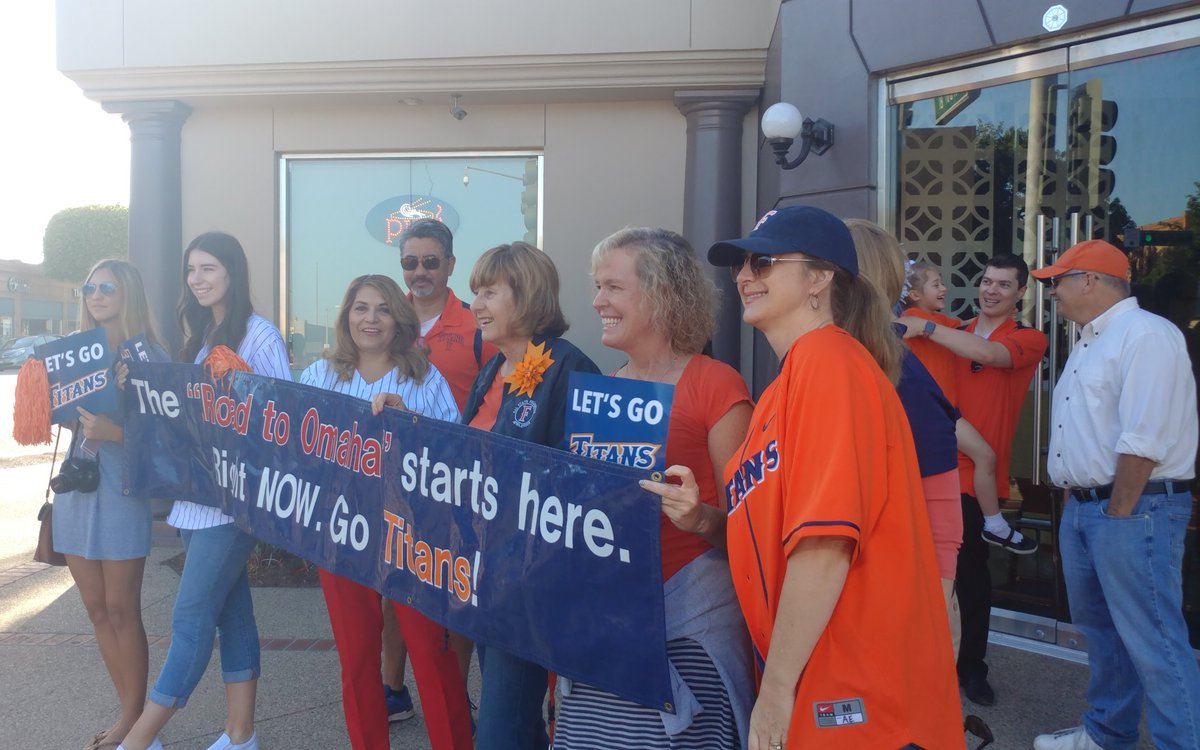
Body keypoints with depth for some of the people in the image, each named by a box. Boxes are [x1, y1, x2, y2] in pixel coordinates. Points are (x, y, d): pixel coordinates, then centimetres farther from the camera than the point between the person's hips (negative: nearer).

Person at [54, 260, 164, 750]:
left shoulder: (148, 356, -6)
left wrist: (115, 433, -24)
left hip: (122, 492, -6)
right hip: (75, 489, 6)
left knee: (121, 611, 0)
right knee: (97, 610, 11)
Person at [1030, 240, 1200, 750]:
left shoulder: (1146, 336, -16)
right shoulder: (1089, 342, 16)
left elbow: (1143, 442, -22)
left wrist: (1119, 513, -18)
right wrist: (1081, 505, 13)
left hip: (1136, 508, -10)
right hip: (1082, 506, 10)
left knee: (1153, 643, -5)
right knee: (1100, 630, 19)